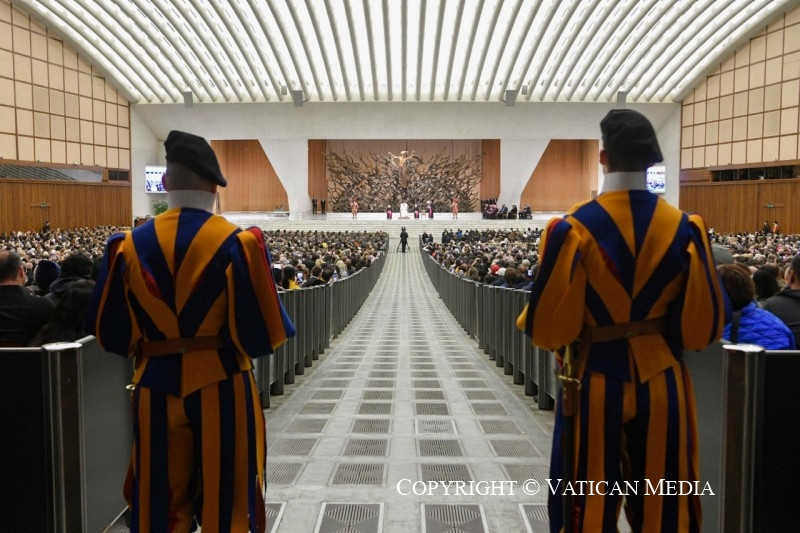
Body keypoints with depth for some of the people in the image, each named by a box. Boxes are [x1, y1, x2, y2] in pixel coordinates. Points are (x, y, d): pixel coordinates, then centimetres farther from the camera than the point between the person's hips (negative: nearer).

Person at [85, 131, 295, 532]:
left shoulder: (131, 245, -2)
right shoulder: (237, 243, -12)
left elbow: (109, 333, 2)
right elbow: (260, 333, -15)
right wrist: (281, 327, 7)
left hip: (157, 388, 3)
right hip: (221, 388, -2)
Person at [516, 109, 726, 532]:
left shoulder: (573, 228, -14)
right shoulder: (684, 228, -5)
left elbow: (548, 326, -13)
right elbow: (705, 324, -2)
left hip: (596, 384, -2)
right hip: (662, 382, 3)